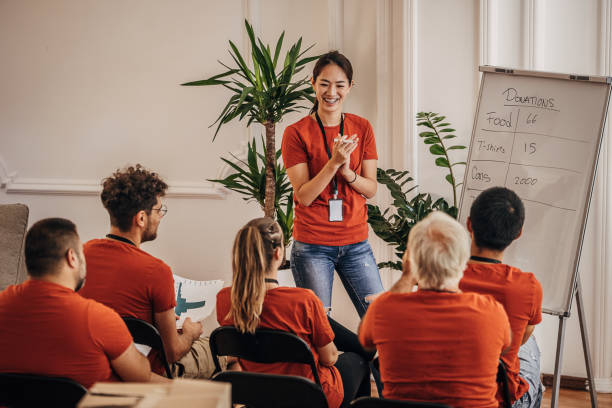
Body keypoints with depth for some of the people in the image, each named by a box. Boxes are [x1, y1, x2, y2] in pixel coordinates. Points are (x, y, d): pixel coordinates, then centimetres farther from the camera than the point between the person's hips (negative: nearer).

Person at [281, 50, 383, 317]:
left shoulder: (362, 129, 7)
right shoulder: (296, 133, -2)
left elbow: (371, 189, 5)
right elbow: (304, 196, -9)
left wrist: (346, 170, -15)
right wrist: (333, 163, -22)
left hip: (356, 242, 3)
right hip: (312, 247, -3)